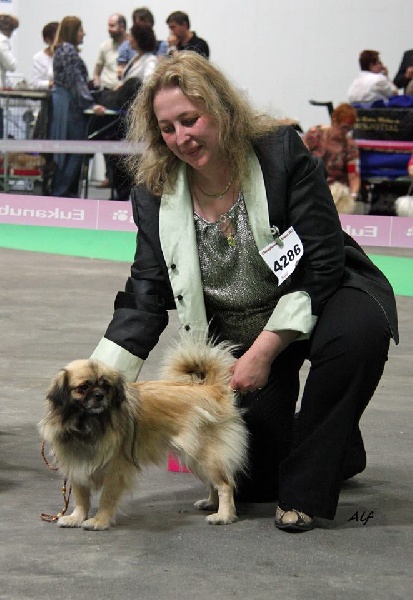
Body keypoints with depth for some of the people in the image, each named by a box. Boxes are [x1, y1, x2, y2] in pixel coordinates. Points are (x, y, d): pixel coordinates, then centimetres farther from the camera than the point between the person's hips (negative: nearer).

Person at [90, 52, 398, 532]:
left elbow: (322, 263, -20)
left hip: (319, 298, -2)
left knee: (357, 330, -39)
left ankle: (306, 490, -21)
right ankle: (336, 446, 27)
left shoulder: (282, 153, -19)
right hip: (237, 329, 3)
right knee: (252, 481, -10)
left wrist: (264, 350, -25)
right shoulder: (156, 193, -10)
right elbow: (146, 299, -11)